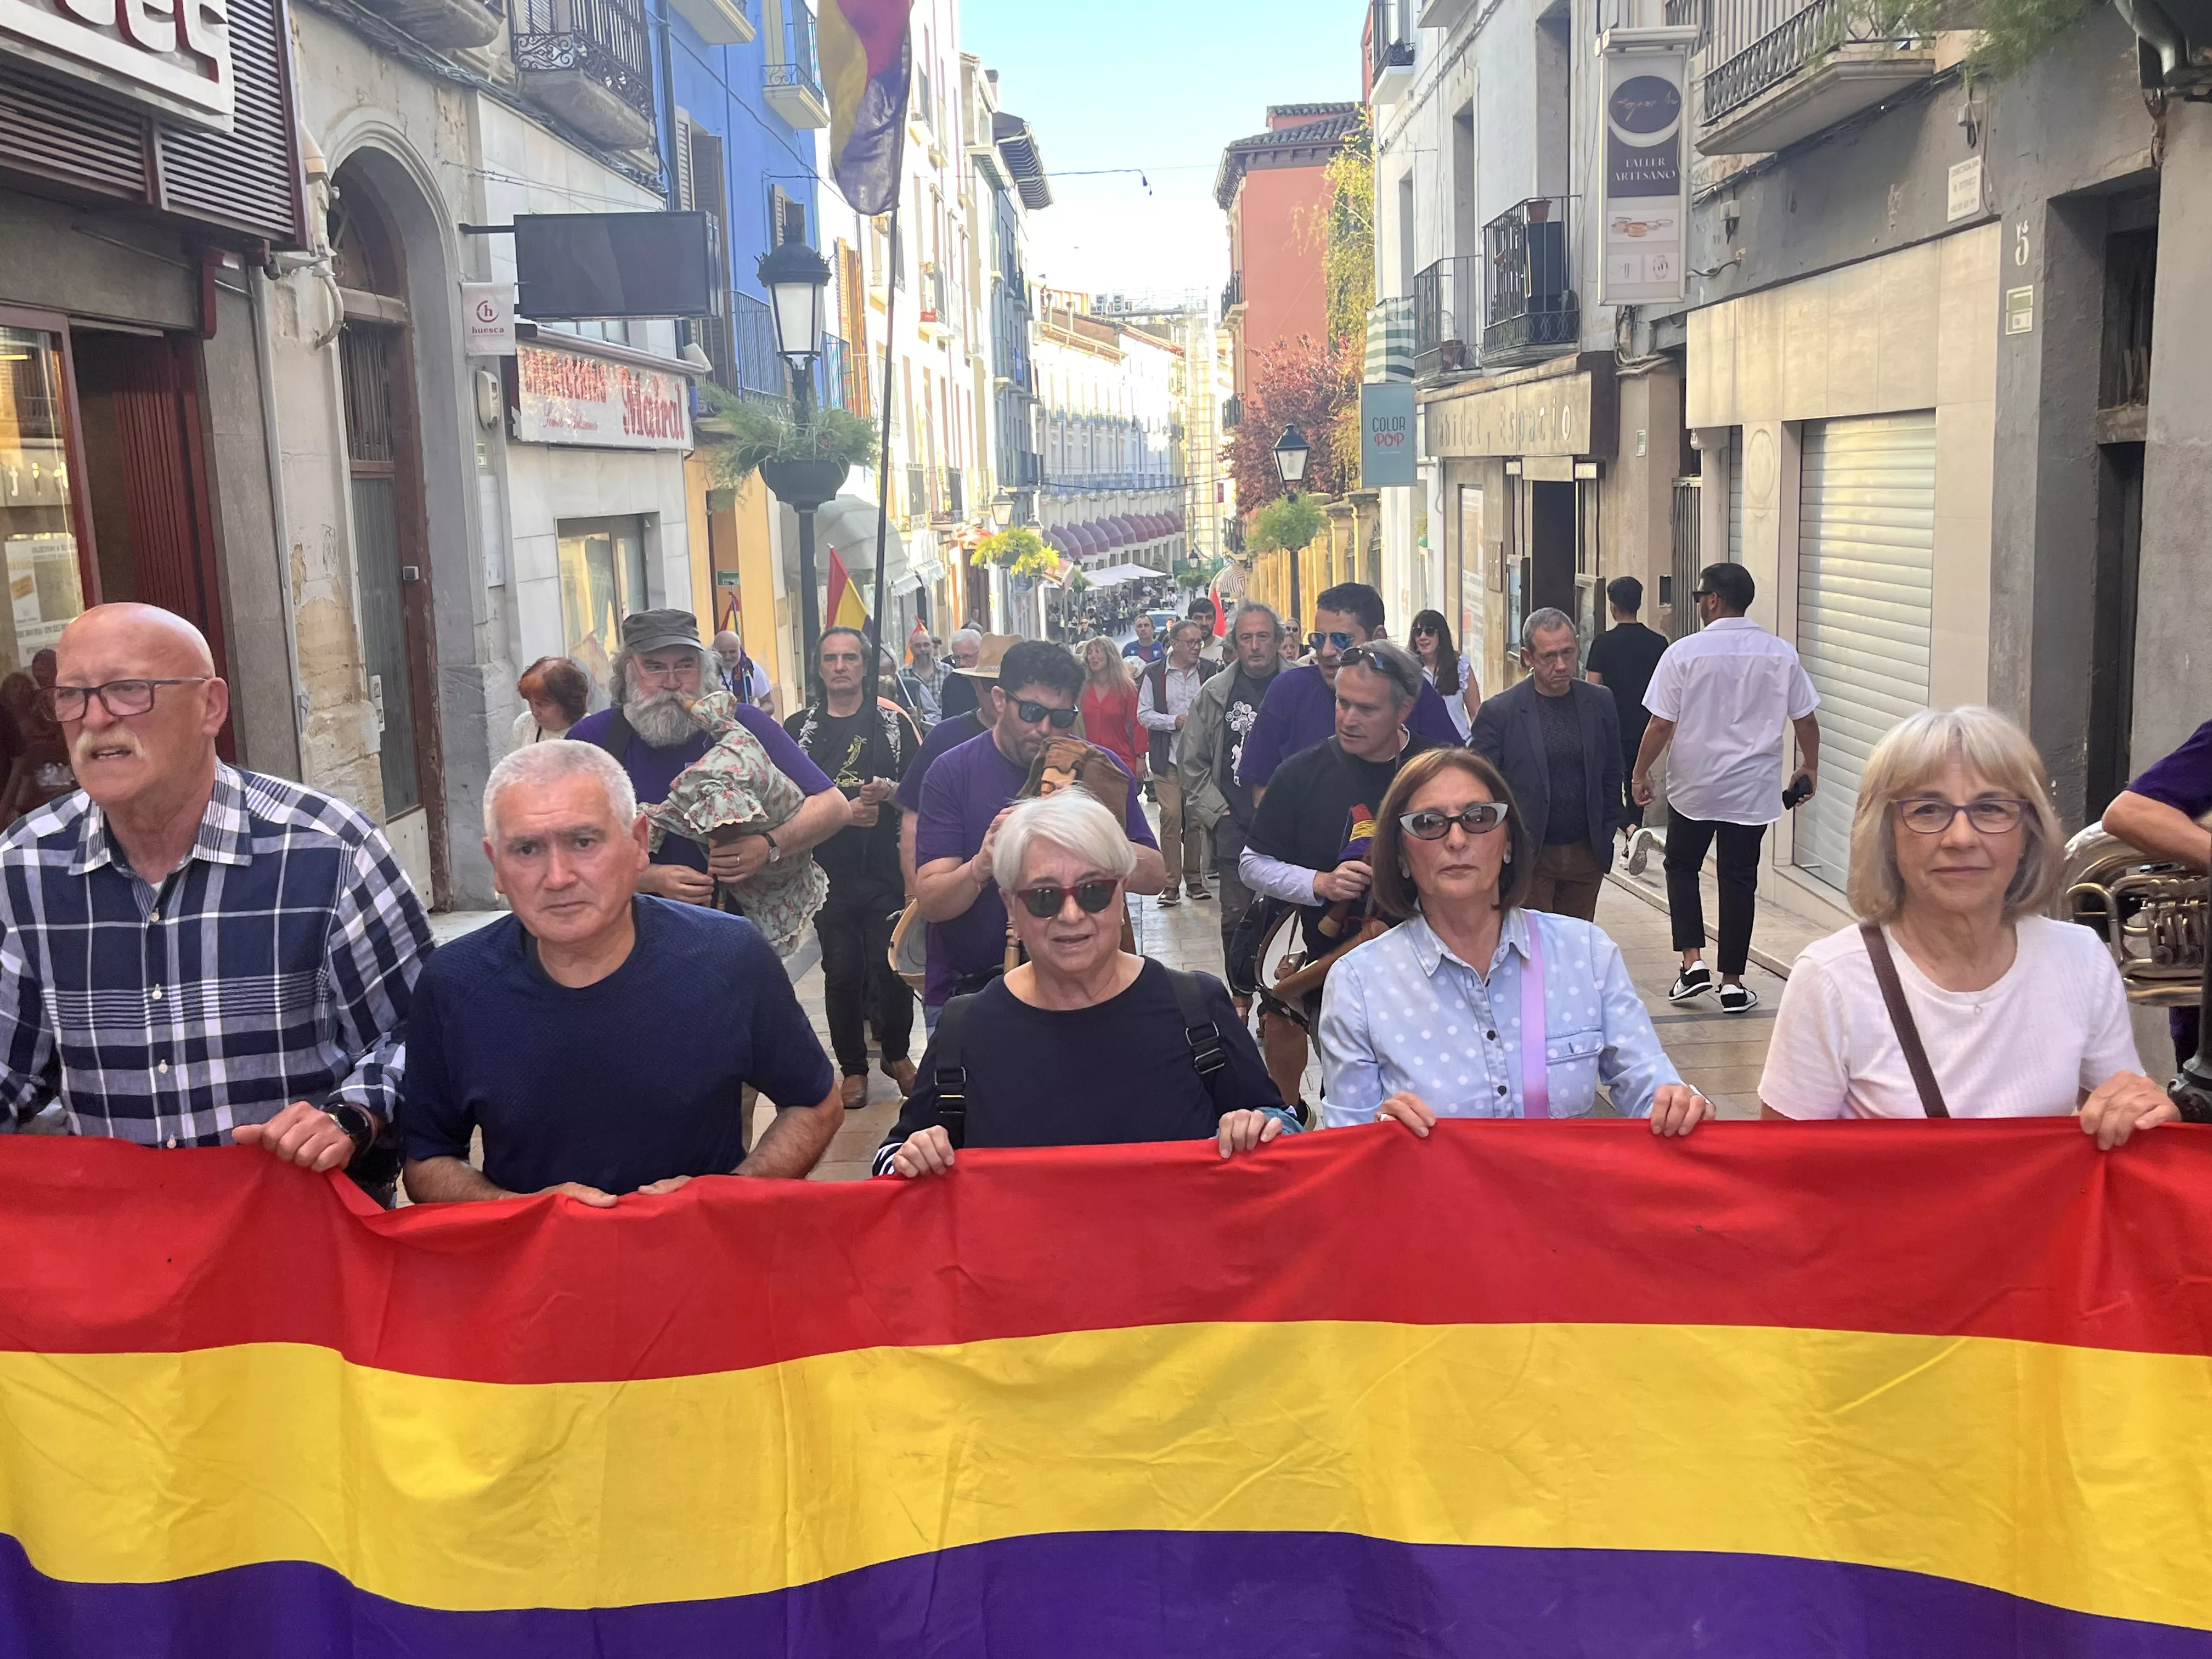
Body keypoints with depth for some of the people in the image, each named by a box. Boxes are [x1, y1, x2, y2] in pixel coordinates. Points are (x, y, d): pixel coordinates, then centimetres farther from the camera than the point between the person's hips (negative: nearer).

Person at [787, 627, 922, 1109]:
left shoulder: (893, 723, 6)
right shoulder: (798, 729, 5)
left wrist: (889, 791, -17)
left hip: (886, 870, 0)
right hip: (828, 873, 0)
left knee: (891, 967, 3)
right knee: (842, 973, 5)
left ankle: (897, 1054, 24)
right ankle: (853, 1067, 19)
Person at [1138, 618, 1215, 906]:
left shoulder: (1208, 674, 4)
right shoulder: (1155, 674, 1)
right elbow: (1144, 714, 0)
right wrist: (1174, 721, -11)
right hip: (1168, 758, -2)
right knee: (1171, 816, -6)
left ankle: (1194, 878, 18)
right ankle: (1170, 882, 0)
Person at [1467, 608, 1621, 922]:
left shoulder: (1599, 702, 3)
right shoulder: (1499, 712, -9)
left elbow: (1611, 775, 12)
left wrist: (1606, 835, 8)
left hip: (1586, 856, 4)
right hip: (1527, 858, -4)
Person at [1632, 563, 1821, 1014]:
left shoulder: (1684, 652, -11)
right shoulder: (1781, 654, -2)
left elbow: (1661, 725, -11)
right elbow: (1805, 720, 5)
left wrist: (1641, 774, 2)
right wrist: (1810, 767, 21)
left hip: (1693, 787, -2)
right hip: (1754, 790, 2)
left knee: (1682, 867, 17)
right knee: (1739, 880, 10)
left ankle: (1693, 962, 4)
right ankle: (1733, 983, 14)